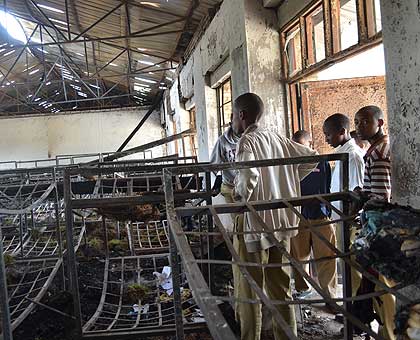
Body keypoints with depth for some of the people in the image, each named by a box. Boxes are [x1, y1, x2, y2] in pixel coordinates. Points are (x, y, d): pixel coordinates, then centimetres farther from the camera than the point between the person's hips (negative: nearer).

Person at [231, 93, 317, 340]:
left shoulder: (247, 141, -11)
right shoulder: (277, 139, 9)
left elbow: (248, 175, -30)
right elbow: (311, 157, 13)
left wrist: (240, 196, -12)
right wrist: (287, 181, 14)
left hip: (254, 224, -7)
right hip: (281, 222, 7)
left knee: (249, 291, 6)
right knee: (281, 289, 16)